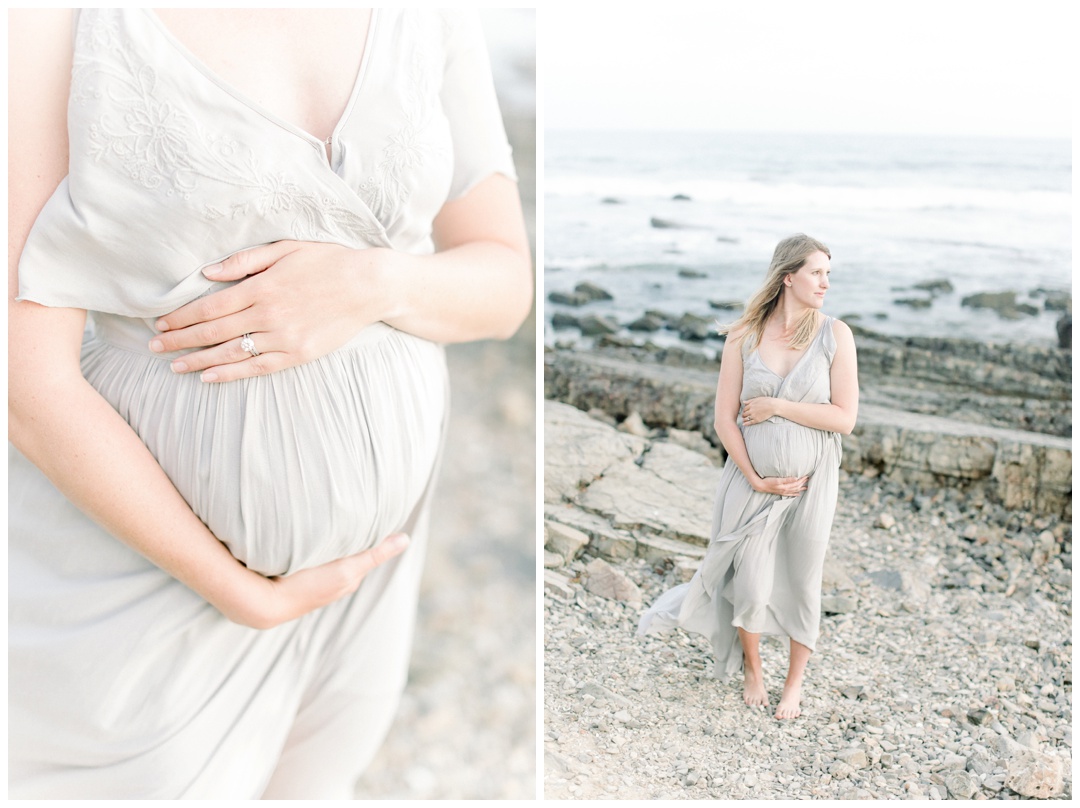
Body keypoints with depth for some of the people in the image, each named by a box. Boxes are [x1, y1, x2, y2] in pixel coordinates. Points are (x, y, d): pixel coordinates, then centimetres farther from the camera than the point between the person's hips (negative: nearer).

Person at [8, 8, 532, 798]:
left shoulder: (428, 12, -5)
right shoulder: (48, 20, -20)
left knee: (310, 777, 27)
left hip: (360, 534, 5)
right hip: (154, 545, -4)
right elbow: (29, 379, -21)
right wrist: (251, 600, -16)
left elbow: (506, 283, -2)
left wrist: (373, 286, -23)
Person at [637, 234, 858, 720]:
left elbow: (845, 418, -11)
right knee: (751, 587, 6)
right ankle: (751, 671, 35)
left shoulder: (835, 335, -7)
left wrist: (776, 406, -15)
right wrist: (755, 478, -9)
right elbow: (725, 419, -5)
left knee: (802, 585, 11)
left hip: (812, 484, 0)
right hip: (752, 482, 0)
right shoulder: (744, 336, -6)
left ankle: (794, 684, 33)